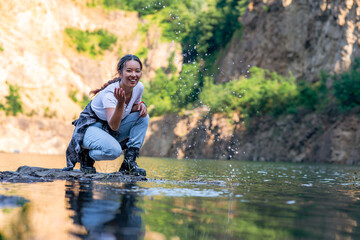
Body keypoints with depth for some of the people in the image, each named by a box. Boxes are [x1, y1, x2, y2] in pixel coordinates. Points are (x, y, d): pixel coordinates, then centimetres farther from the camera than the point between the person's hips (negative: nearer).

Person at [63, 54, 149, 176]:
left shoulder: (139, 87, -11)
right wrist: (121, 102, -56)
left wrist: (141, 105, -16)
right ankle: (87, 155, -2)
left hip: (112, 127, 7)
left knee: (143, 116, -15)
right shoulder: (110, 93, -30)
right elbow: (113, 125, -40)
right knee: (114, 150, -35)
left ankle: (129, 162, -12)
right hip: (90, 127, -7)